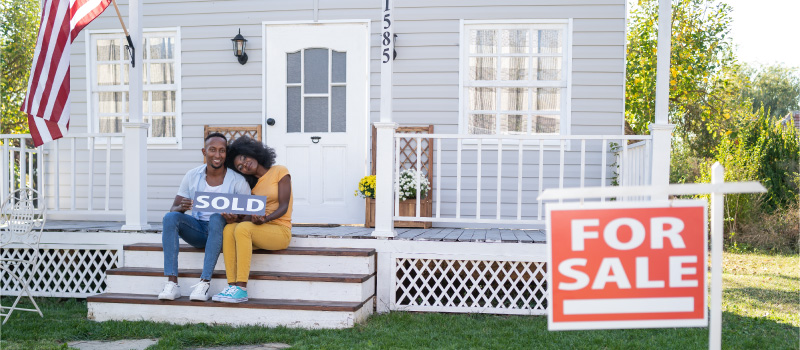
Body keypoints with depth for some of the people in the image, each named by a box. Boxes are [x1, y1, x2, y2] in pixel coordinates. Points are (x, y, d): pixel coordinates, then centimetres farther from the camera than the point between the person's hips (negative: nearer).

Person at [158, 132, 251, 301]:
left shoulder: (237, 181, -5)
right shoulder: (192, 176, 3)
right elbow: (173, 209, 3)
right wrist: (181, 208, -23)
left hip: (220, 230, -3)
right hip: (197, 229, 3)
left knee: (217, 218, -35)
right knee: (170, 217, -24)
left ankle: (204, 283, -38)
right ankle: (172, 283, -31)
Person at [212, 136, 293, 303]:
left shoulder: (280, 171, 2)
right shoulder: (253, 185, 19)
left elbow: (283, 206, -8)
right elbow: (250, 216, 8)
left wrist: (265, 219, -26)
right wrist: (235, 218, -14)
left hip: (281, 230, -5)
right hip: (259, 229, 5)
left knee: (243, 228, -32)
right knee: (229, 229, -24)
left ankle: (241, 289, -36)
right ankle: (232, 286, -32)